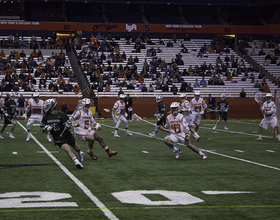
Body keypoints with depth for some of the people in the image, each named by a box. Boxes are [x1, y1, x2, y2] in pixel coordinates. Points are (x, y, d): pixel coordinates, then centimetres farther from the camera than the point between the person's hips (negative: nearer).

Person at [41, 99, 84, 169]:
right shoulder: (46, 117, -3)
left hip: (66, 134, 0)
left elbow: (69, 123, -6)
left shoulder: (61, 114, -13)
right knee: (67, 149, -25)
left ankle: (79, 153, 55)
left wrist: (67, 125, -30)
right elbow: (42, 129, 5)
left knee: (76, 147, 20)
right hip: (58, 137, 0)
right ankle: (77, 162, -29)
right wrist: (46, 128, -17)